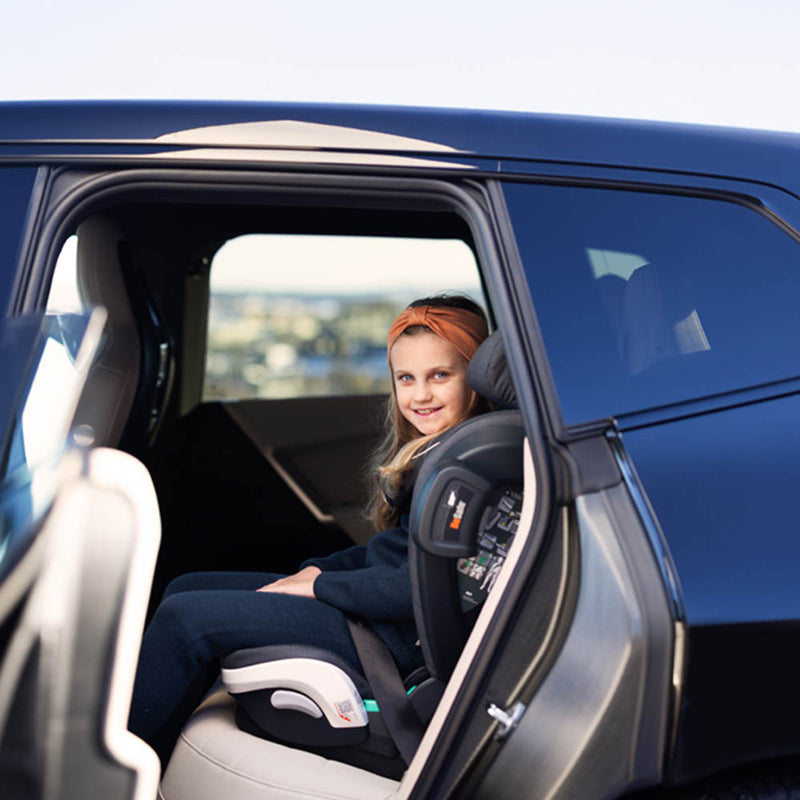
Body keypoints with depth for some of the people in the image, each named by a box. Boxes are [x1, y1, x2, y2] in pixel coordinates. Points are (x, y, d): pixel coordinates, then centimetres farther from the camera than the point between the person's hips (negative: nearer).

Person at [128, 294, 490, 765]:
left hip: (398, 639, -10)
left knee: (185, 617, -12)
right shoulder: (427, 449, 11)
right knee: (188, 587, 9)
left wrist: (318, 586, -14)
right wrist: (317, 569, 2)